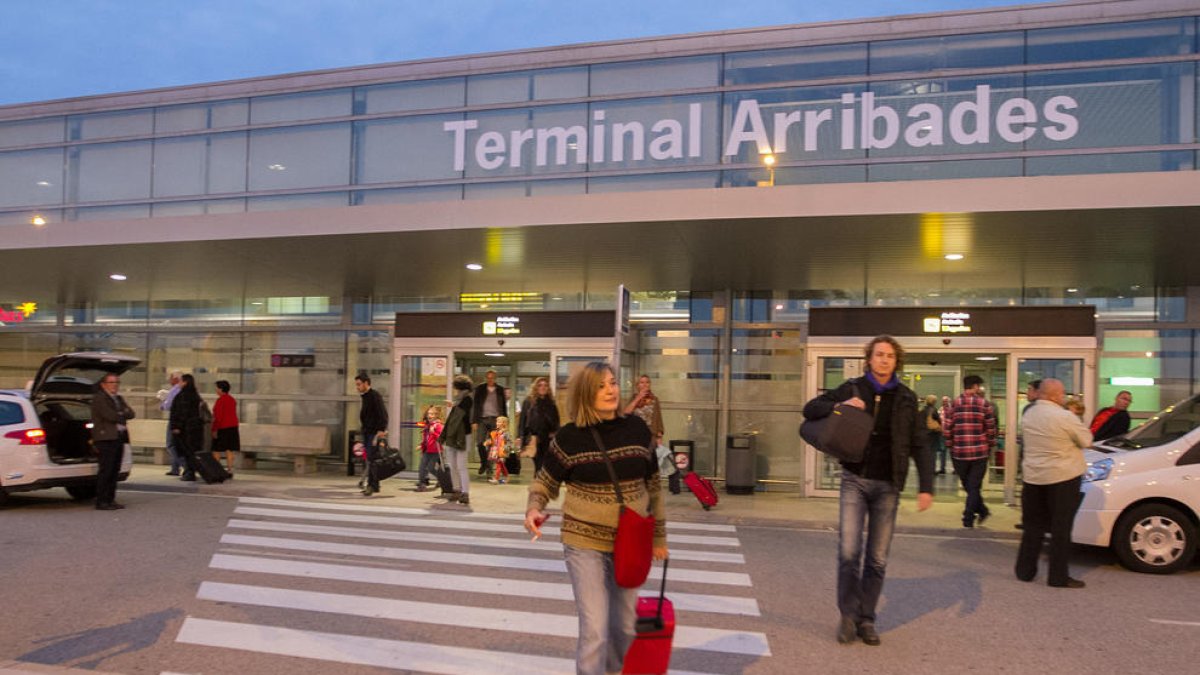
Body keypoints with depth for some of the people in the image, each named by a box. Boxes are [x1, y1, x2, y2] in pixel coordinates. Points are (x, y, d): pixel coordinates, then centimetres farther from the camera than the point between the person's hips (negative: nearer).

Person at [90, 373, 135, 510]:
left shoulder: (119, 398, 21)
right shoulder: (98, 398, -3)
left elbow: (130, 414, 10)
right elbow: (109, 415, -15)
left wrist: (119, 415, -8)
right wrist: (123, 415, 2)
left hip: (119, 437, 8)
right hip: (106, 438, -8)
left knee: (114, 471, 8)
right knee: (105, 470, -8)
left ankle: (110, 500, 12)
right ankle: (101, 501, -4)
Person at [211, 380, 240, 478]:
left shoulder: (220, 400, -13)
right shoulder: (232, 400, 12)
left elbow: (218, 416, -17)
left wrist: (214, 429, -15)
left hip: (222, 428, -7)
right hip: (233, 426, 8)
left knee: (216, 449, 1)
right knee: (229, 449, 5)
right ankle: (229, 470, 3)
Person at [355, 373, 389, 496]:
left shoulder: (375, 396, -12)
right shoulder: (365, 397, 17)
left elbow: (383, 415, -18)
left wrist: (381, 430, -23)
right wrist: (362, 430, 19)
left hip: (374, 433, -9)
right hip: (366, 433, 9)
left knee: (372, 459, -10)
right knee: (370, 459, 10)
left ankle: (373, 485, -8)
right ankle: (371, 484, 13)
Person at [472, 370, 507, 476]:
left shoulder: (500, 390, 9)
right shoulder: (480, 389, 6)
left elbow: (504, 406, 10)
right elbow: (475, 405, 4)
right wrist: (474, 421, -3)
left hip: (495, 419, 0)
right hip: (482, 419, 0)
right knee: (480, 442, -7)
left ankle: (489, 466, 6)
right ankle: (484, 463, 15)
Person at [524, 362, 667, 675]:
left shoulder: (636, 428, -5)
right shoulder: (569, 437, -12)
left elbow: (653, 485, 5)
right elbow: (544, 482, 1)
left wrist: (659, 536, 10)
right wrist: (533, 509, -20)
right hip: (584, 543, -3)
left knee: (625, 624, 20)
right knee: (595, 628, -6)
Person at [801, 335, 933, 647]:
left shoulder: (905, 398, 3)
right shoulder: (852, 389, 1)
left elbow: (919, 446, 5)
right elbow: (810, 409, 2)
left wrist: (926, 487, -3)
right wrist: (841, 406, -16)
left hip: (888, 485, 1)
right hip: (855, 480, -1)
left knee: (877, 559, 7)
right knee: (849, 551, -9)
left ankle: (866, 619, 21)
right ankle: (848, 615, 10)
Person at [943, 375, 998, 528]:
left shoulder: (954, 404, 1)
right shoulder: (985, 404, -3)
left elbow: (947, 428, 1)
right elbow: (991, 428, -3)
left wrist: (950, 446, 13)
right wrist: (991, 447, 11)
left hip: (959, 452, 1)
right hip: (980, 452, -1)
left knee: (968, 485, 18)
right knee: (974, 486, 6)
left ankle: (982, 511, 22)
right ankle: (968, 519, 5)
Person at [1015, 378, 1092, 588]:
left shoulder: (1029, 415, 4)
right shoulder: (1064, 417, -18)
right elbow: (1086, 440, -5)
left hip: (1032, 476, 6)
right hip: (1063, 477, -6)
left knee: (1033, 525, 14)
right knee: (1061, 528, 2)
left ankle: (1025, 570, 18)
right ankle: (1059, 577, 6)